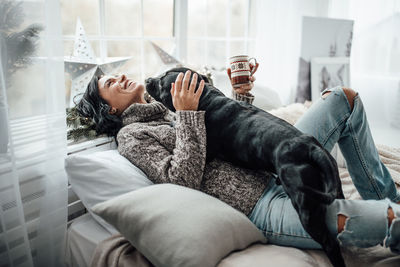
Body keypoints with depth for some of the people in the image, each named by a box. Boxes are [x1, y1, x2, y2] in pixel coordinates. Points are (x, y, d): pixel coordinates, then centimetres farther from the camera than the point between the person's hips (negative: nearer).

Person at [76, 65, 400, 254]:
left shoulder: (167, 107, 24)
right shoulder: (131, 135, 1)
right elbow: (183, 180, -15)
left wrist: (241, 94, 15)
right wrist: (187, 115, -15)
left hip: (274, 167, 9)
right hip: (258, 204, -9)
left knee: (344, 97, 7)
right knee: (342, 220, -38)